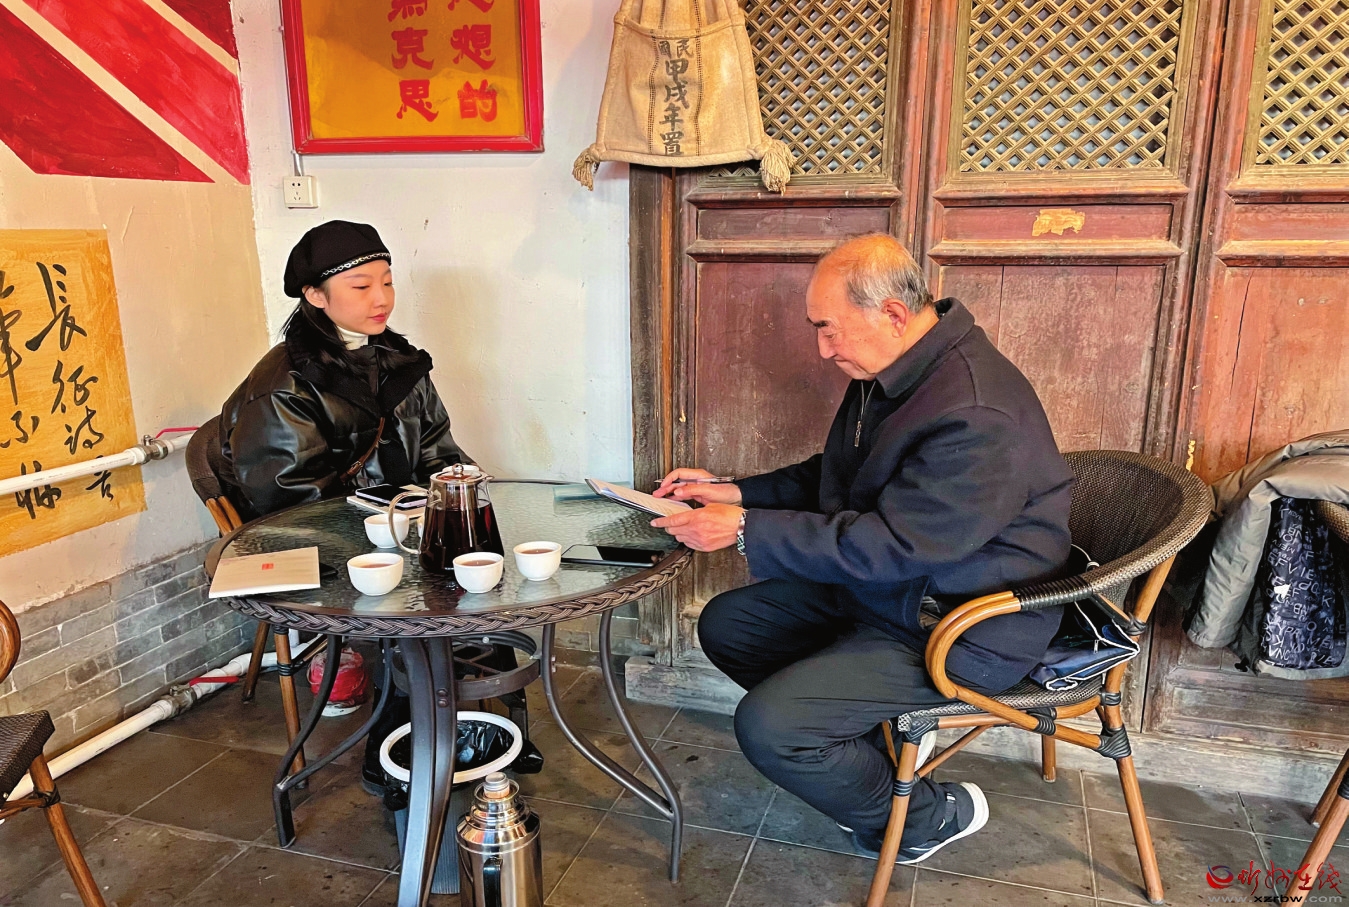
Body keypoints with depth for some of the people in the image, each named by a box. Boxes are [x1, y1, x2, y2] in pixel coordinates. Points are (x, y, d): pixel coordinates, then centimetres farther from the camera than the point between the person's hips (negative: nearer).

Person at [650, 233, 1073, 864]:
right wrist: (733, 492, 3)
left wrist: (746, 528, -24)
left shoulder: (978, 415, -30)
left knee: (767, 728, -20)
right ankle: (874, 742, 17)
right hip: (878, 582, 10)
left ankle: (932, 816, 6)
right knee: (724, 624, 9)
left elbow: (893, 545, -29)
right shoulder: (888, 373, 2)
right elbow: (831, 479, 14)